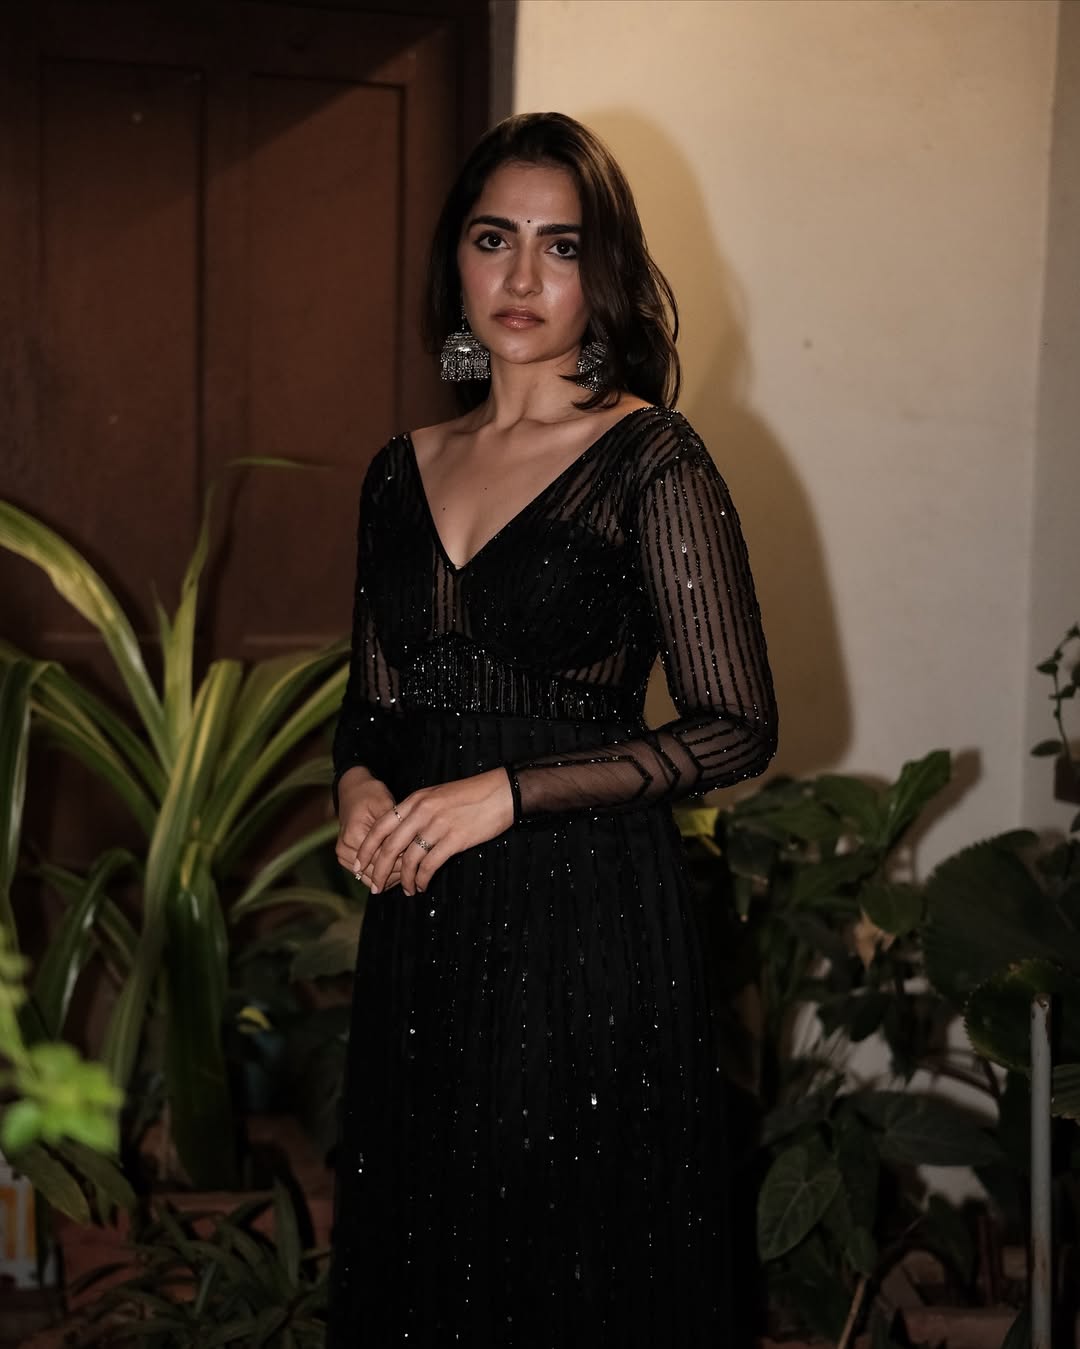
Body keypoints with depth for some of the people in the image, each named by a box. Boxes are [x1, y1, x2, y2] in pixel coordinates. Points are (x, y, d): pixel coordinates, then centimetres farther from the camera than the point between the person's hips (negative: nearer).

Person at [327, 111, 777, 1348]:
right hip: (423, 923, 5)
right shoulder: (404, 472, 10)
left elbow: (736, 727, -11)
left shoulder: (650, 461, -8)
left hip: (585, 916, -5)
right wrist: (361, 786, -5)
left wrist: (506, 792, -17)